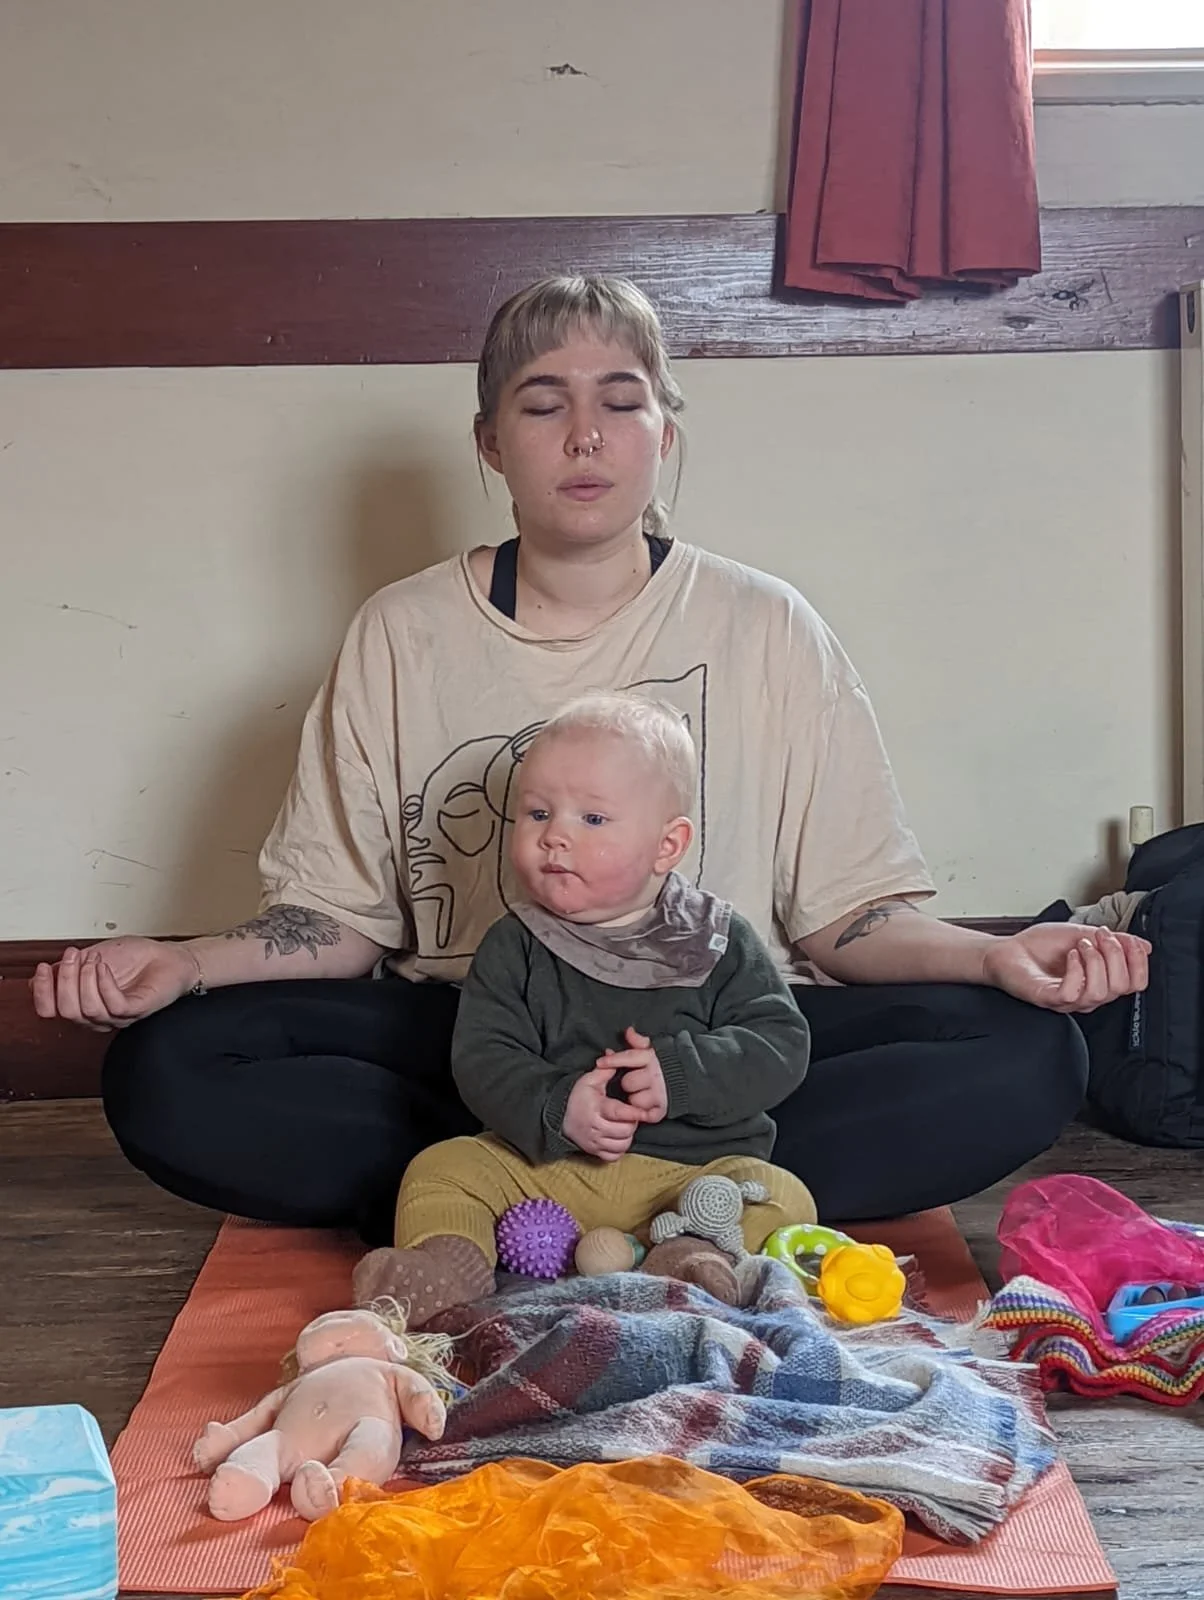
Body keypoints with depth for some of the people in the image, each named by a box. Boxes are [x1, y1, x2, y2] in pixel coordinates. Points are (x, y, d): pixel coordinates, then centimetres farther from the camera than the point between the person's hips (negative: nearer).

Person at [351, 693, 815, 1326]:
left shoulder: (719, 941, 0)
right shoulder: (514, 947, 3)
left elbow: (781, 1042, -5)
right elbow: (481, 1056, -6)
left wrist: (682, 1072, -21)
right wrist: (556, 1108, -24)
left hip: (693, 1167, -1)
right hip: (544, 1161, 2)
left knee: (782, 1200, -25)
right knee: (438, 1169, -13)